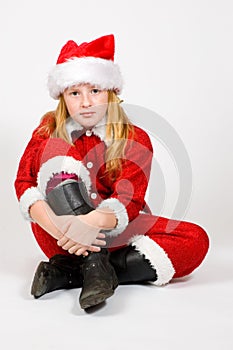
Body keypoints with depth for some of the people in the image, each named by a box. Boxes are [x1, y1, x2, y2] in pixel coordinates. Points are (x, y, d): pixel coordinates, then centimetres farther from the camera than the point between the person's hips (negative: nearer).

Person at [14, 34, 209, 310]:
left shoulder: (136, 140, -3)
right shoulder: (49, 132, 2)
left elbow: (129, 200, -18)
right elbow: (24, 184, -10)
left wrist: (91, 222, -41)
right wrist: (56, 225, -31)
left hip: (113, 233, 1)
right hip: (60, 235, -1)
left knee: (196, 240, -21)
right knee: (55, 151, -21)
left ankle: (69, 273, -26)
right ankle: (95, 265, -32)